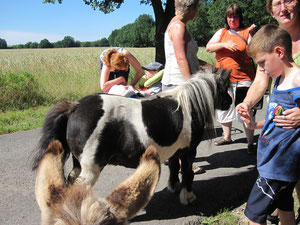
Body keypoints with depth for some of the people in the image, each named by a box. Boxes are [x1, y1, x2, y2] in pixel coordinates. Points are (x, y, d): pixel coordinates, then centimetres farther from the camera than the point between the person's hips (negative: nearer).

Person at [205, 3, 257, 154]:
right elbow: (208, 47, 0)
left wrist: (251, 35, -19)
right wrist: (224, 44, -16)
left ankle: (250, 143, 6)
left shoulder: (246, 32, 3)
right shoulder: (222, 32, 12)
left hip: (242, 79, -4)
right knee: (223, 108, 14)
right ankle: (227, 137, 33)